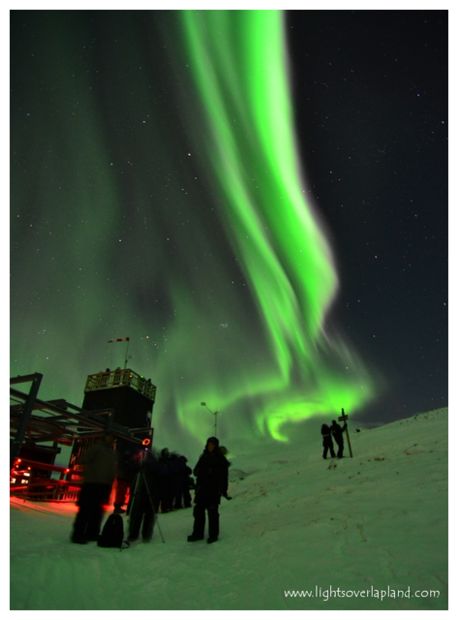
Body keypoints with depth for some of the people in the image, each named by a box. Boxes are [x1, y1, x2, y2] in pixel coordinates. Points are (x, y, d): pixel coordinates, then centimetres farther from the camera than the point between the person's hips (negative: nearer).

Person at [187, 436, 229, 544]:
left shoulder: (220, 459, -2)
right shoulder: (204, 457, 11)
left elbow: (224, 476, -4)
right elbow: (196, 471, 15)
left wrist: (223, 489, -10)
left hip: (214, 490, -5)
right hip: (202, 488, 5)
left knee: (212, 512, 0)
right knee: (198, 510, 7)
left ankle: (213, 534, 13)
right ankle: (198, 533, 19)